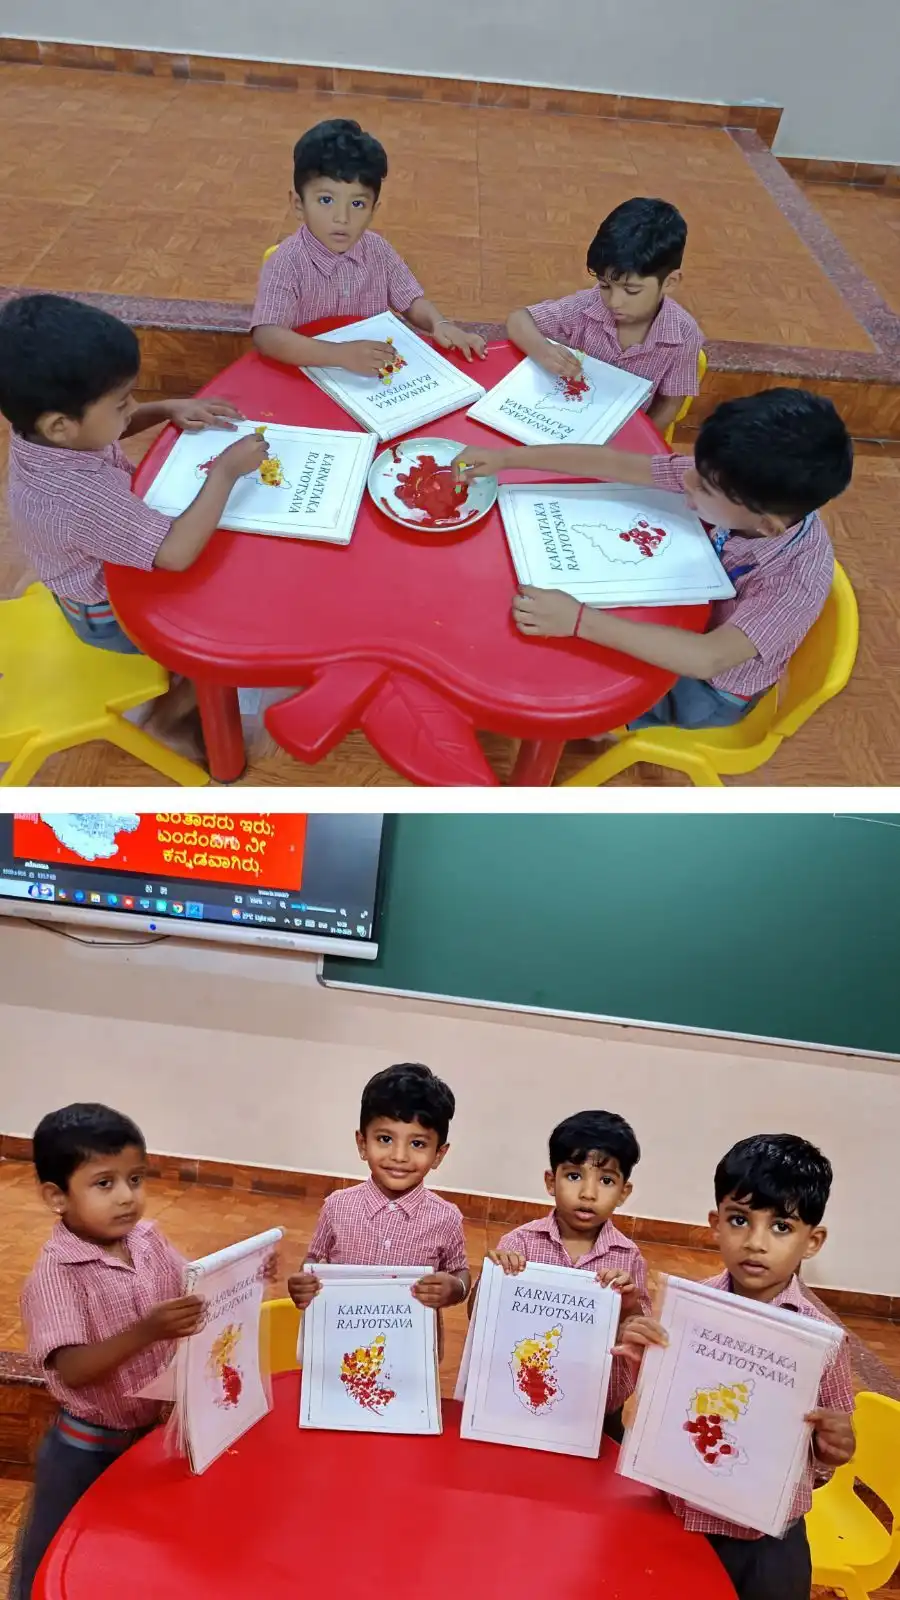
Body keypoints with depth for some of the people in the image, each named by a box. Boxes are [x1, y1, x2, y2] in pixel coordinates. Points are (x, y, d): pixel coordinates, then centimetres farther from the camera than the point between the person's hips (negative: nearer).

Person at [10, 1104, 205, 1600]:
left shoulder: (150, 1241, -8)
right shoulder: (55, 1275, -25)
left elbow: (195, 1297, 0)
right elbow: (72, 1370, -30)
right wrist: (146, 1331, -43)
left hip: (151, 1432, 5)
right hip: (87, 1450, -5)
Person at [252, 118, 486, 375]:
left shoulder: (377, 250, 0)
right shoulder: (287, 263, -17)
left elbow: (411, 300, 11)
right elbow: (266, 336, -29)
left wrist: (439, 323, -13)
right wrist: (341, 355, -42)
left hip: (374, 379, 5)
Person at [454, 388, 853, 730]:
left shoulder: (800, 578, -40)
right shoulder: (742, 481, -25)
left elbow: (707, 658, -50)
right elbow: (617, 464, -20)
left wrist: (579, 620, -53)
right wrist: (507, 457, -18)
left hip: (712, 688, -5)